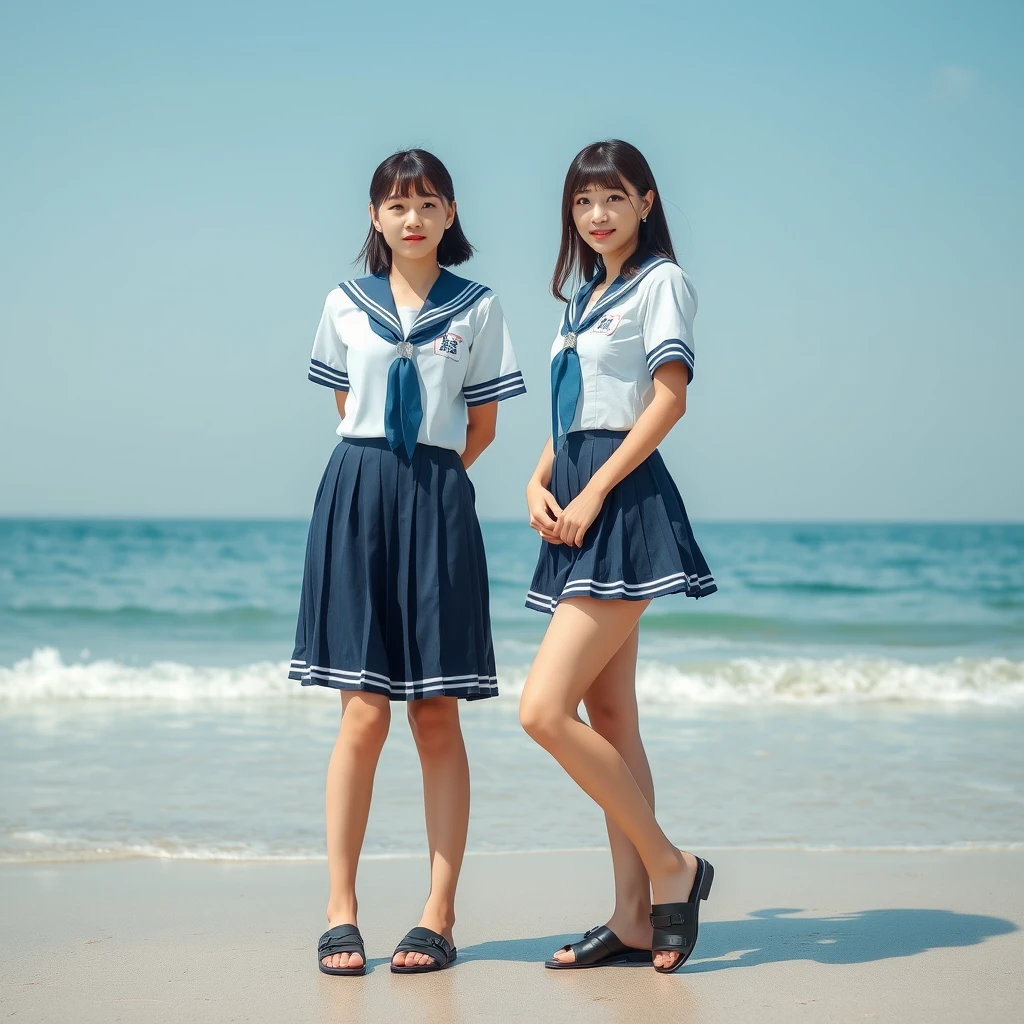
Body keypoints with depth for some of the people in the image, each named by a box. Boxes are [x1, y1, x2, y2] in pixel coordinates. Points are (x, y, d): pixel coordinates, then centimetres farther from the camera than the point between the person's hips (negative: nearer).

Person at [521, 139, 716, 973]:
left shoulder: (662, 281, -2)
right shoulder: (586, 296, 22)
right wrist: (539, 484, 3)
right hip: (580, 508, 9)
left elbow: (669, 399, -13)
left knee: (544, 709, -17)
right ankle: (635, 919, 11)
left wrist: (593, 492, -17)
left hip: (624, 501, -9)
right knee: (608, 722, 7)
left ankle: (671, 865, -4)